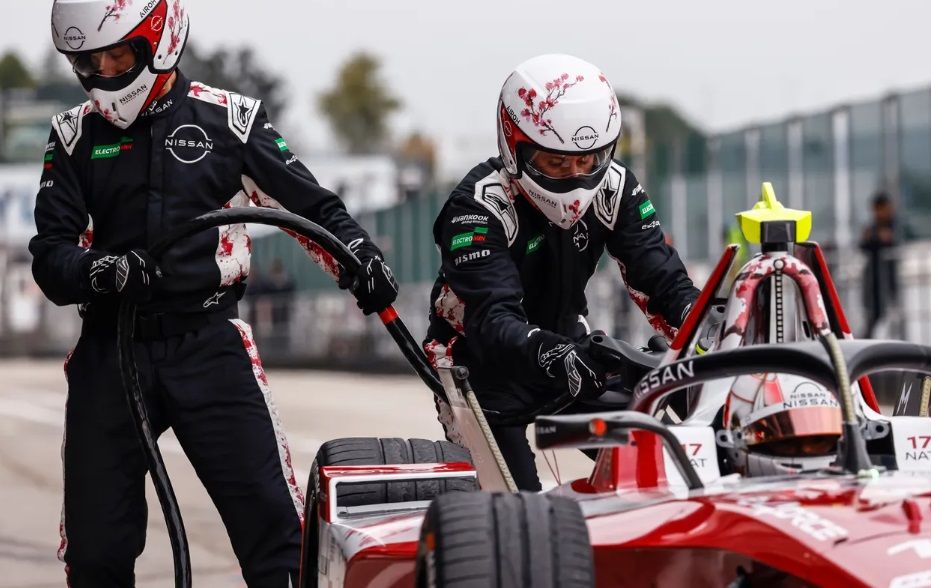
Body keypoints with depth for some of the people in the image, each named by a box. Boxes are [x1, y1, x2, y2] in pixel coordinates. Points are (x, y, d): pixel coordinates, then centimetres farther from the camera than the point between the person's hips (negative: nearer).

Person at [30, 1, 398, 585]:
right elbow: (51, 254, 3)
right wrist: (100, 271, -19)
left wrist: (358, 254, -12)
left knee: (271, 521, -9)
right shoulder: (76, 135, 7)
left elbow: (310, 202, 6)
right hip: (111, 353, 2)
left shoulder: (229, 118, 2)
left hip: (208, 344, -2)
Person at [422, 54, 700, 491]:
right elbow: (492, 319, -37)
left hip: (568, 346, 5)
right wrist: (557, 357, -57)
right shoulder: (478, 206, -26)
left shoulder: (614, 189, -10)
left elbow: (659, 274, -16)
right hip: (484, 369, -5)